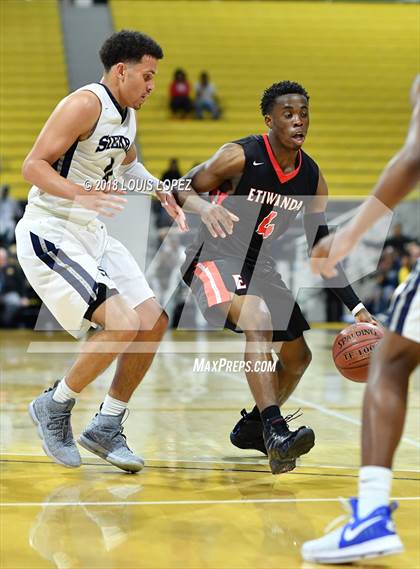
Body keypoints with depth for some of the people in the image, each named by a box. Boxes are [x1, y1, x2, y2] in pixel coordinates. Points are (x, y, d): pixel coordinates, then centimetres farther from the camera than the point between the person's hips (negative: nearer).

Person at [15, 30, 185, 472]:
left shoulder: (126, 115, 11)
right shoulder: (86, 105, -17)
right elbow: (33, 166, -22)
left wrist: (160, 191, 17)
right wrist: (83, 196, -35)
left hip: (91, 234, 10)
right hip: (49, 234, -9)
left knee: (154, 321, 3)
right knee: (123, 325, -21)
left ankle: (107, 427, 14)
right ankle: (54, 407, 1)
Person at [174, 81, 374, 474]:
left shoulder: (312, 180, -2)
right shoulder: (240, 157, -18)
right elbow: (179, 190, -13)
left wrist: (357, 309, -2)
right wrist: (204, 206, -37)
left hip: (259, 265, 7)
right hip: (216, 256, -7)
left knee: (298, 358, 11)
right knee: (258, 318, -35)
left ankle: (251, 427, 34)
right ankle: (275, 432, -40)